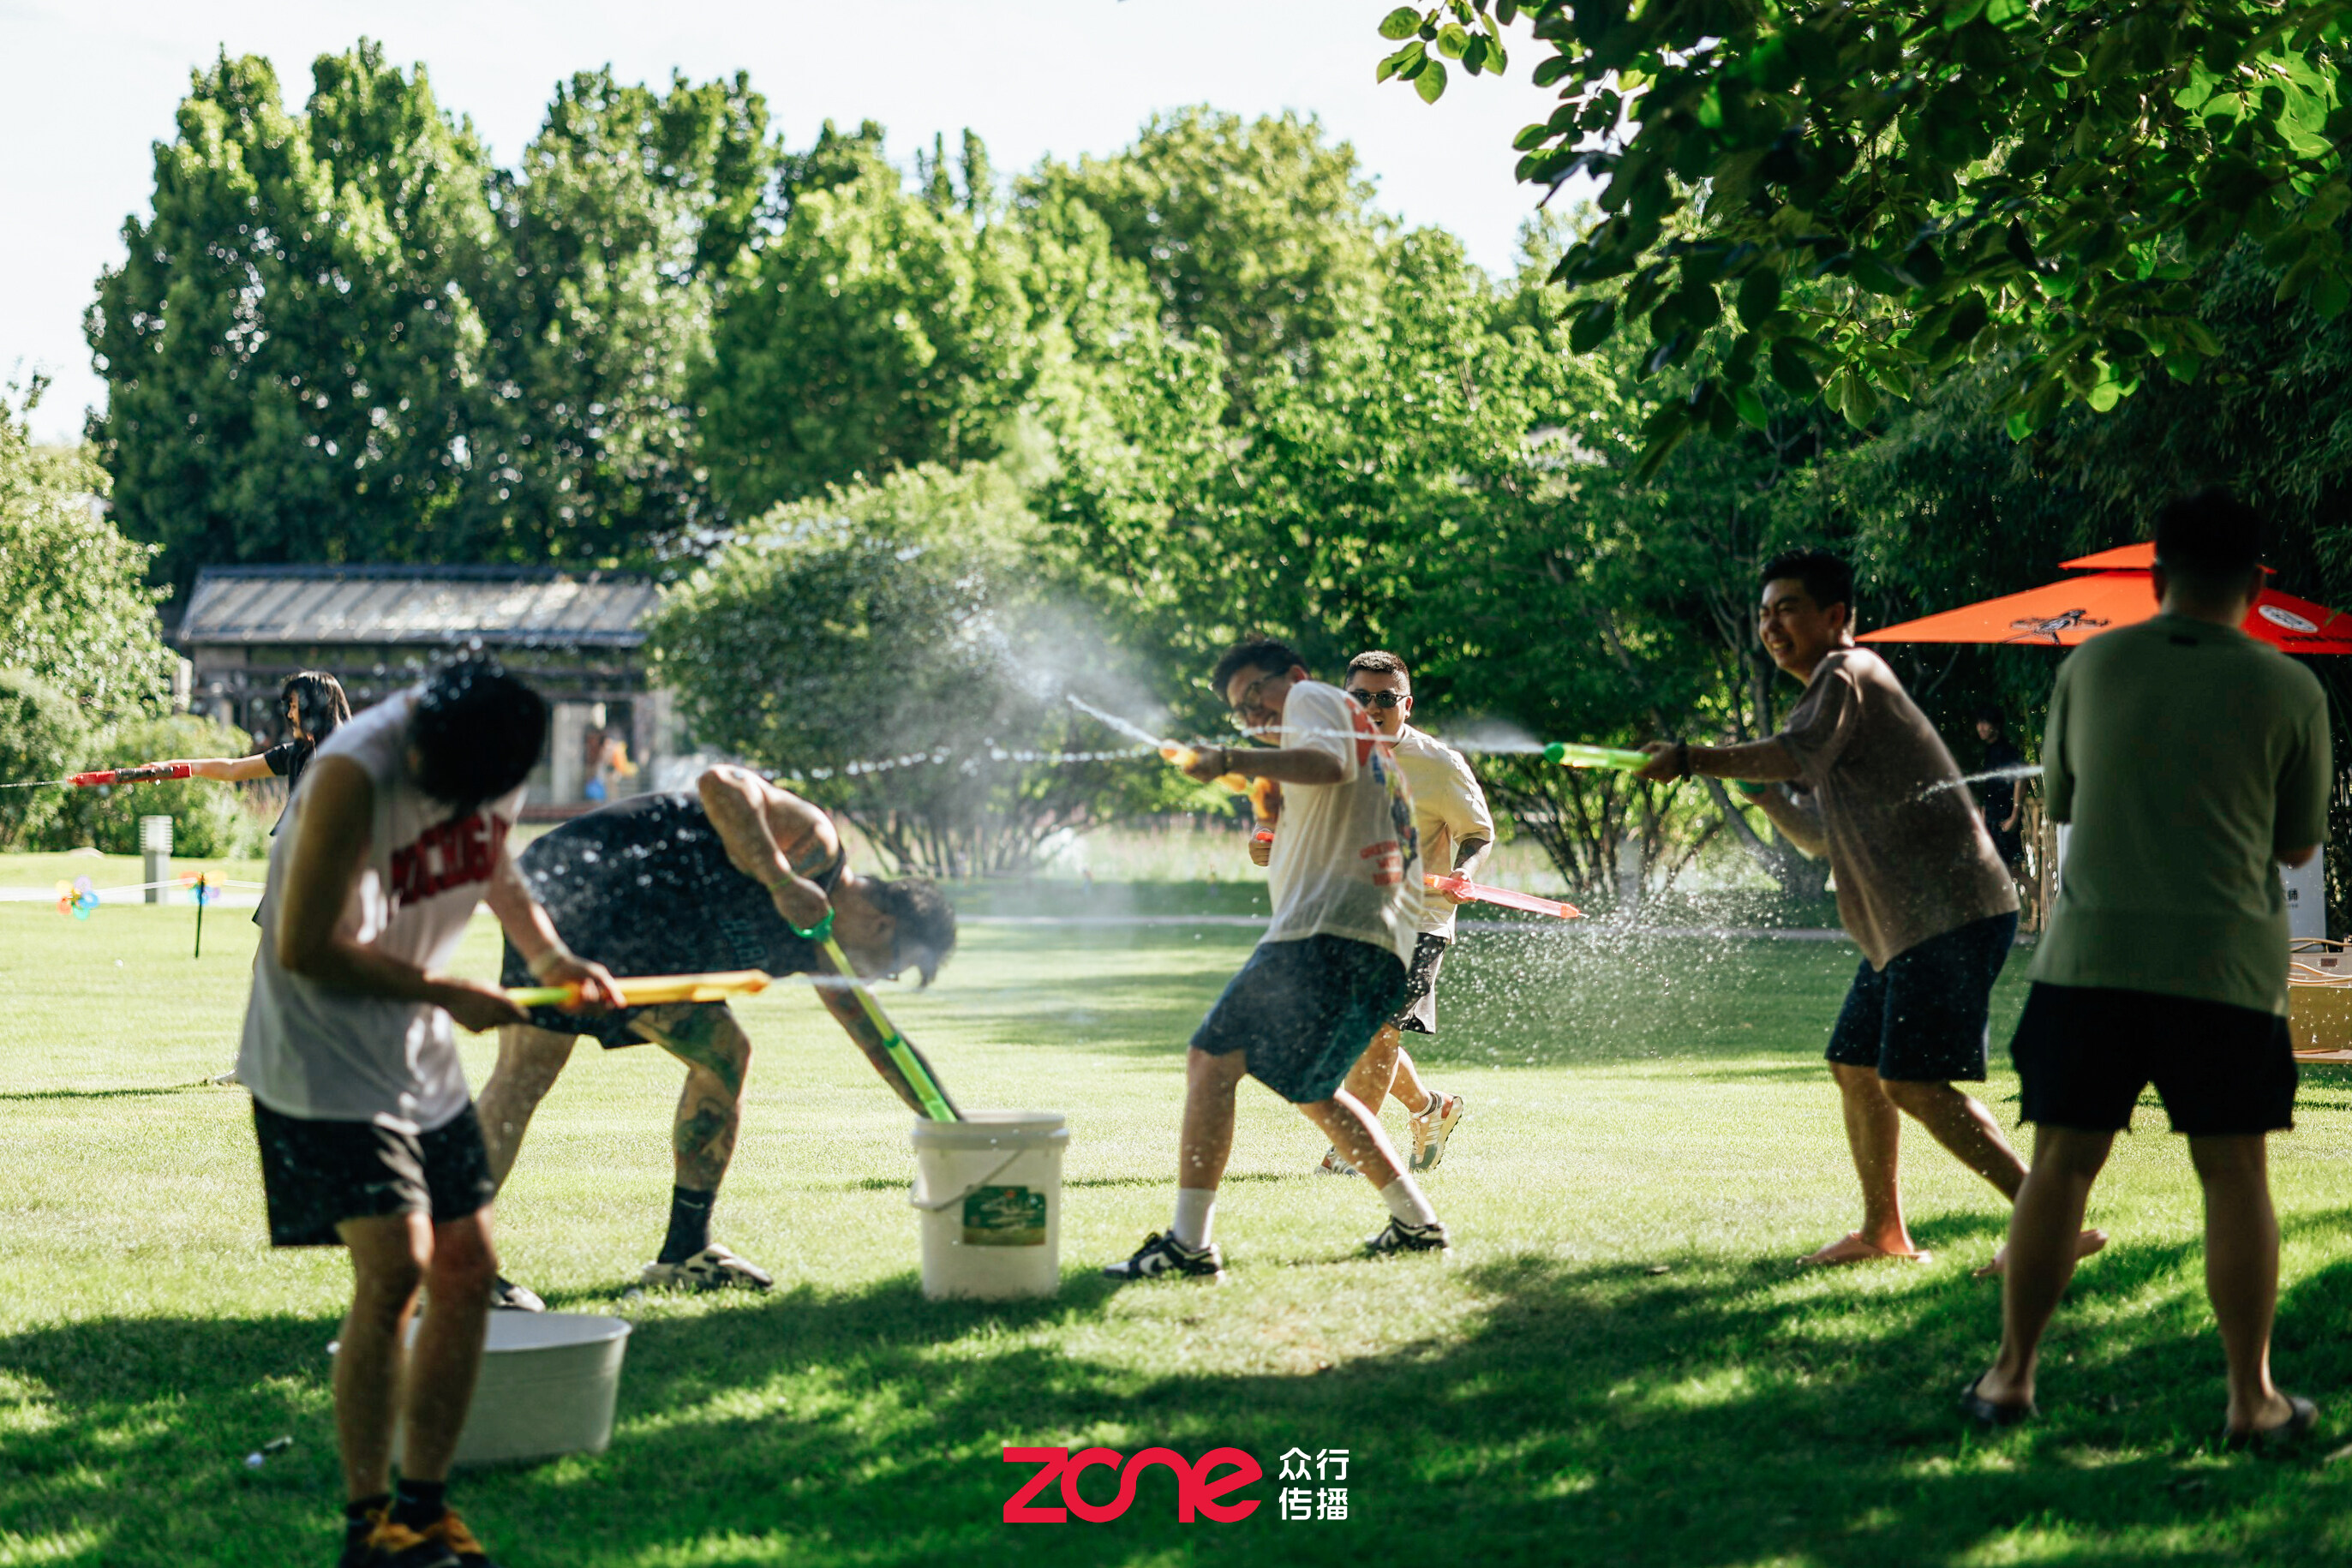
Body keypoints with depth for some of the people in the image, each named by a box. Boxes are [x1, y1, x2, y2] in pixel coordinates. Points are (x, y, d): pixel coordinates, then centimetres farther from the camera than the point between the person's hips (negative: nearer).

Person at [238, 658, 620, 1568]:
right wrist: (447, 994, -16)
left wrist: (552, 957, 4)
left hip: (421, 1056, 7)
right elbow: (304, 949, -21)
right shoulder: (355, 773, -25)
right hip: (324, 1059, -7)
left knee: (468, 1270, 4)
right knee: (394, 1269, -17)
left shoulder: (498, 751, -3)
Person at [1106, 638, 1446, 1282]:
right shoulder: (1373, 747, 32)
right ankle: (1416, 1221, 25)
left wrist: (1234, 760, -25)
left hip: (1327, 931, -10)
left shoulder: (1314, 697, 5)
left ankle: (1189, 1241, -22)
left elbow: (1329, 763, -18)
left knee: (1212, 1060, -14)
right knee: (1311, 1089, 26)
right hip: (1387, 946, 10)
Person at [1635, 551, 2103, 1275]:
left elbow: (1797, 753, -27)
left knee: (1913, 1081, -18)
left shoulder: (1846, 675, -7)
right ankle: (1884, 1230, 29)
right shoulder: (1837, 695, 24)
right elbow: (1822, 836, 29)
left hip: (1951, 912, -11)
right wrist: (1756, 785, 16)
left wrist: (1690, 759, -23)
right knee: (1857, 1066, 17)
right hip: (1907, 924, 11)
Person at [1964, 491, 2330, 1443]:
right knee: (2235, 1178, 5)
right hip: (2225, 965, -1)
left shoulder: (2089, 668, 4)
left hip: (2090, 956, 2)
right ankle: (2252, 1398, 9)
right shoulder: (2289, 693, 0)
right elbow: (2300, 845, 10)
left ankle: (2012, 1375, 12)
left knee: (2061, 1166, 8)